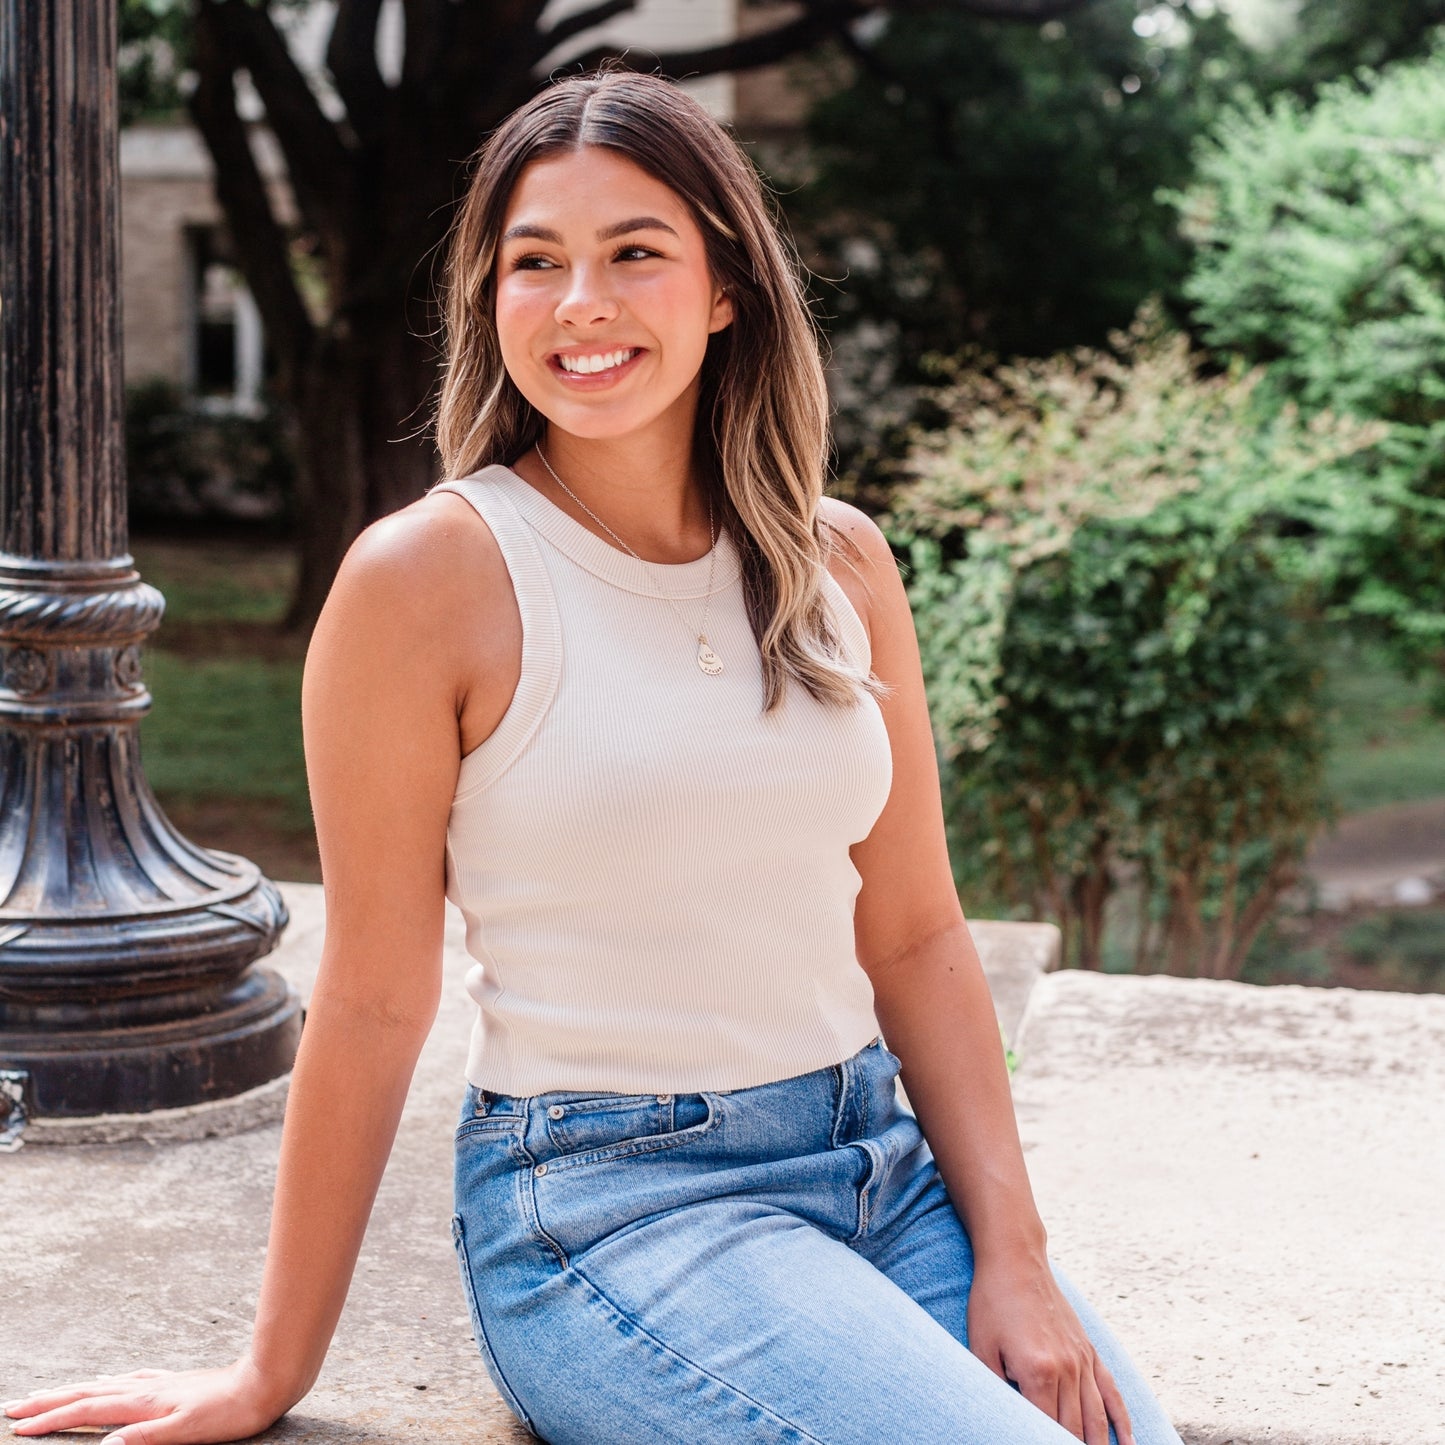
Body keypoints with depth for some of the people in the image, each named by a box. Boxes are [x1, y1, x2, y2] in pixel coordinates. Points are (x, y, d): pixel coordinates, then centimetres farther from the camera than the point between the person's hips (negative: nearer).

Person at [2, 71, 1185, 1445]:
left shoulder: (841, 563, 6)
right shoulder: (430, 574, -9)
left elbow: (915, 935, 9)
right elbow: (372, 1000, -5)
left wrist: (1014, 1257, -2)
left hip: (881, 1163, 5)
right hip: (601, 1204, -4)